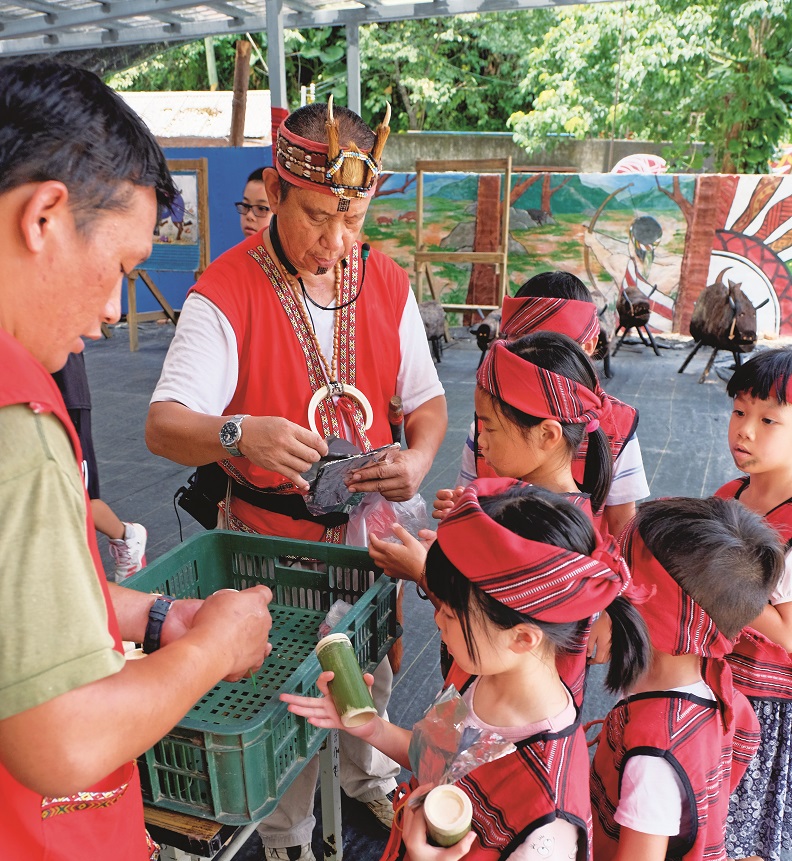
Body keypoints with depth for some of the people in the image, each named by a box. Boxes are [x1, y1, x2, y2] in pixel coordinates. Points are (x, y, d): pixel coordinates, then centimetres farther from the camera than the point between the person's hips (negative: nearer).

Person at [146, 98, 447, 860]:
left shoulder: (386, 284, -2)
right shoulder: (226, 292, -17)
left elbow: (426, 399, 4)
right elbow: (163, 425, -26)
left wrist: (419, 458, -18)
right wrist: (240, 433, -47)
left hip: (367, 522, 4)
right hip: (269, 534, -4)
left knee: (371, 667, 23)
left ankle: (370, 778, 55)